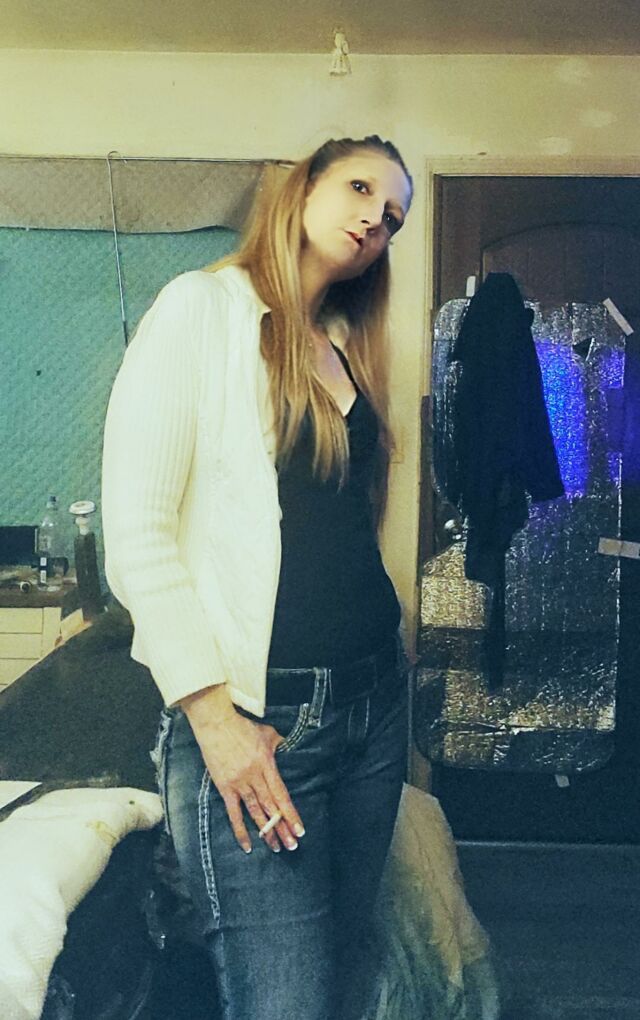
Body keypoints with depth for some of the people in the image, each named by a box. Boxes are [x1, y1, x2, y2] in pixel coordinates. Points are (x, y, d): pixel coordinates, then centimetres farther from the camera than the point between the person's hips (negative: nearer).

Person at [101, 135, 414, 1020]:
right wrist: (213, 715, -15)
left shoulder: (346, 342, 15)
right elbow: (136, 532, -13)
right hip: (255, 714, -7)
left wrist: (388, 679, 7)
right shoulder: (204, 308, -6)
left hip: (374, 700, 7)